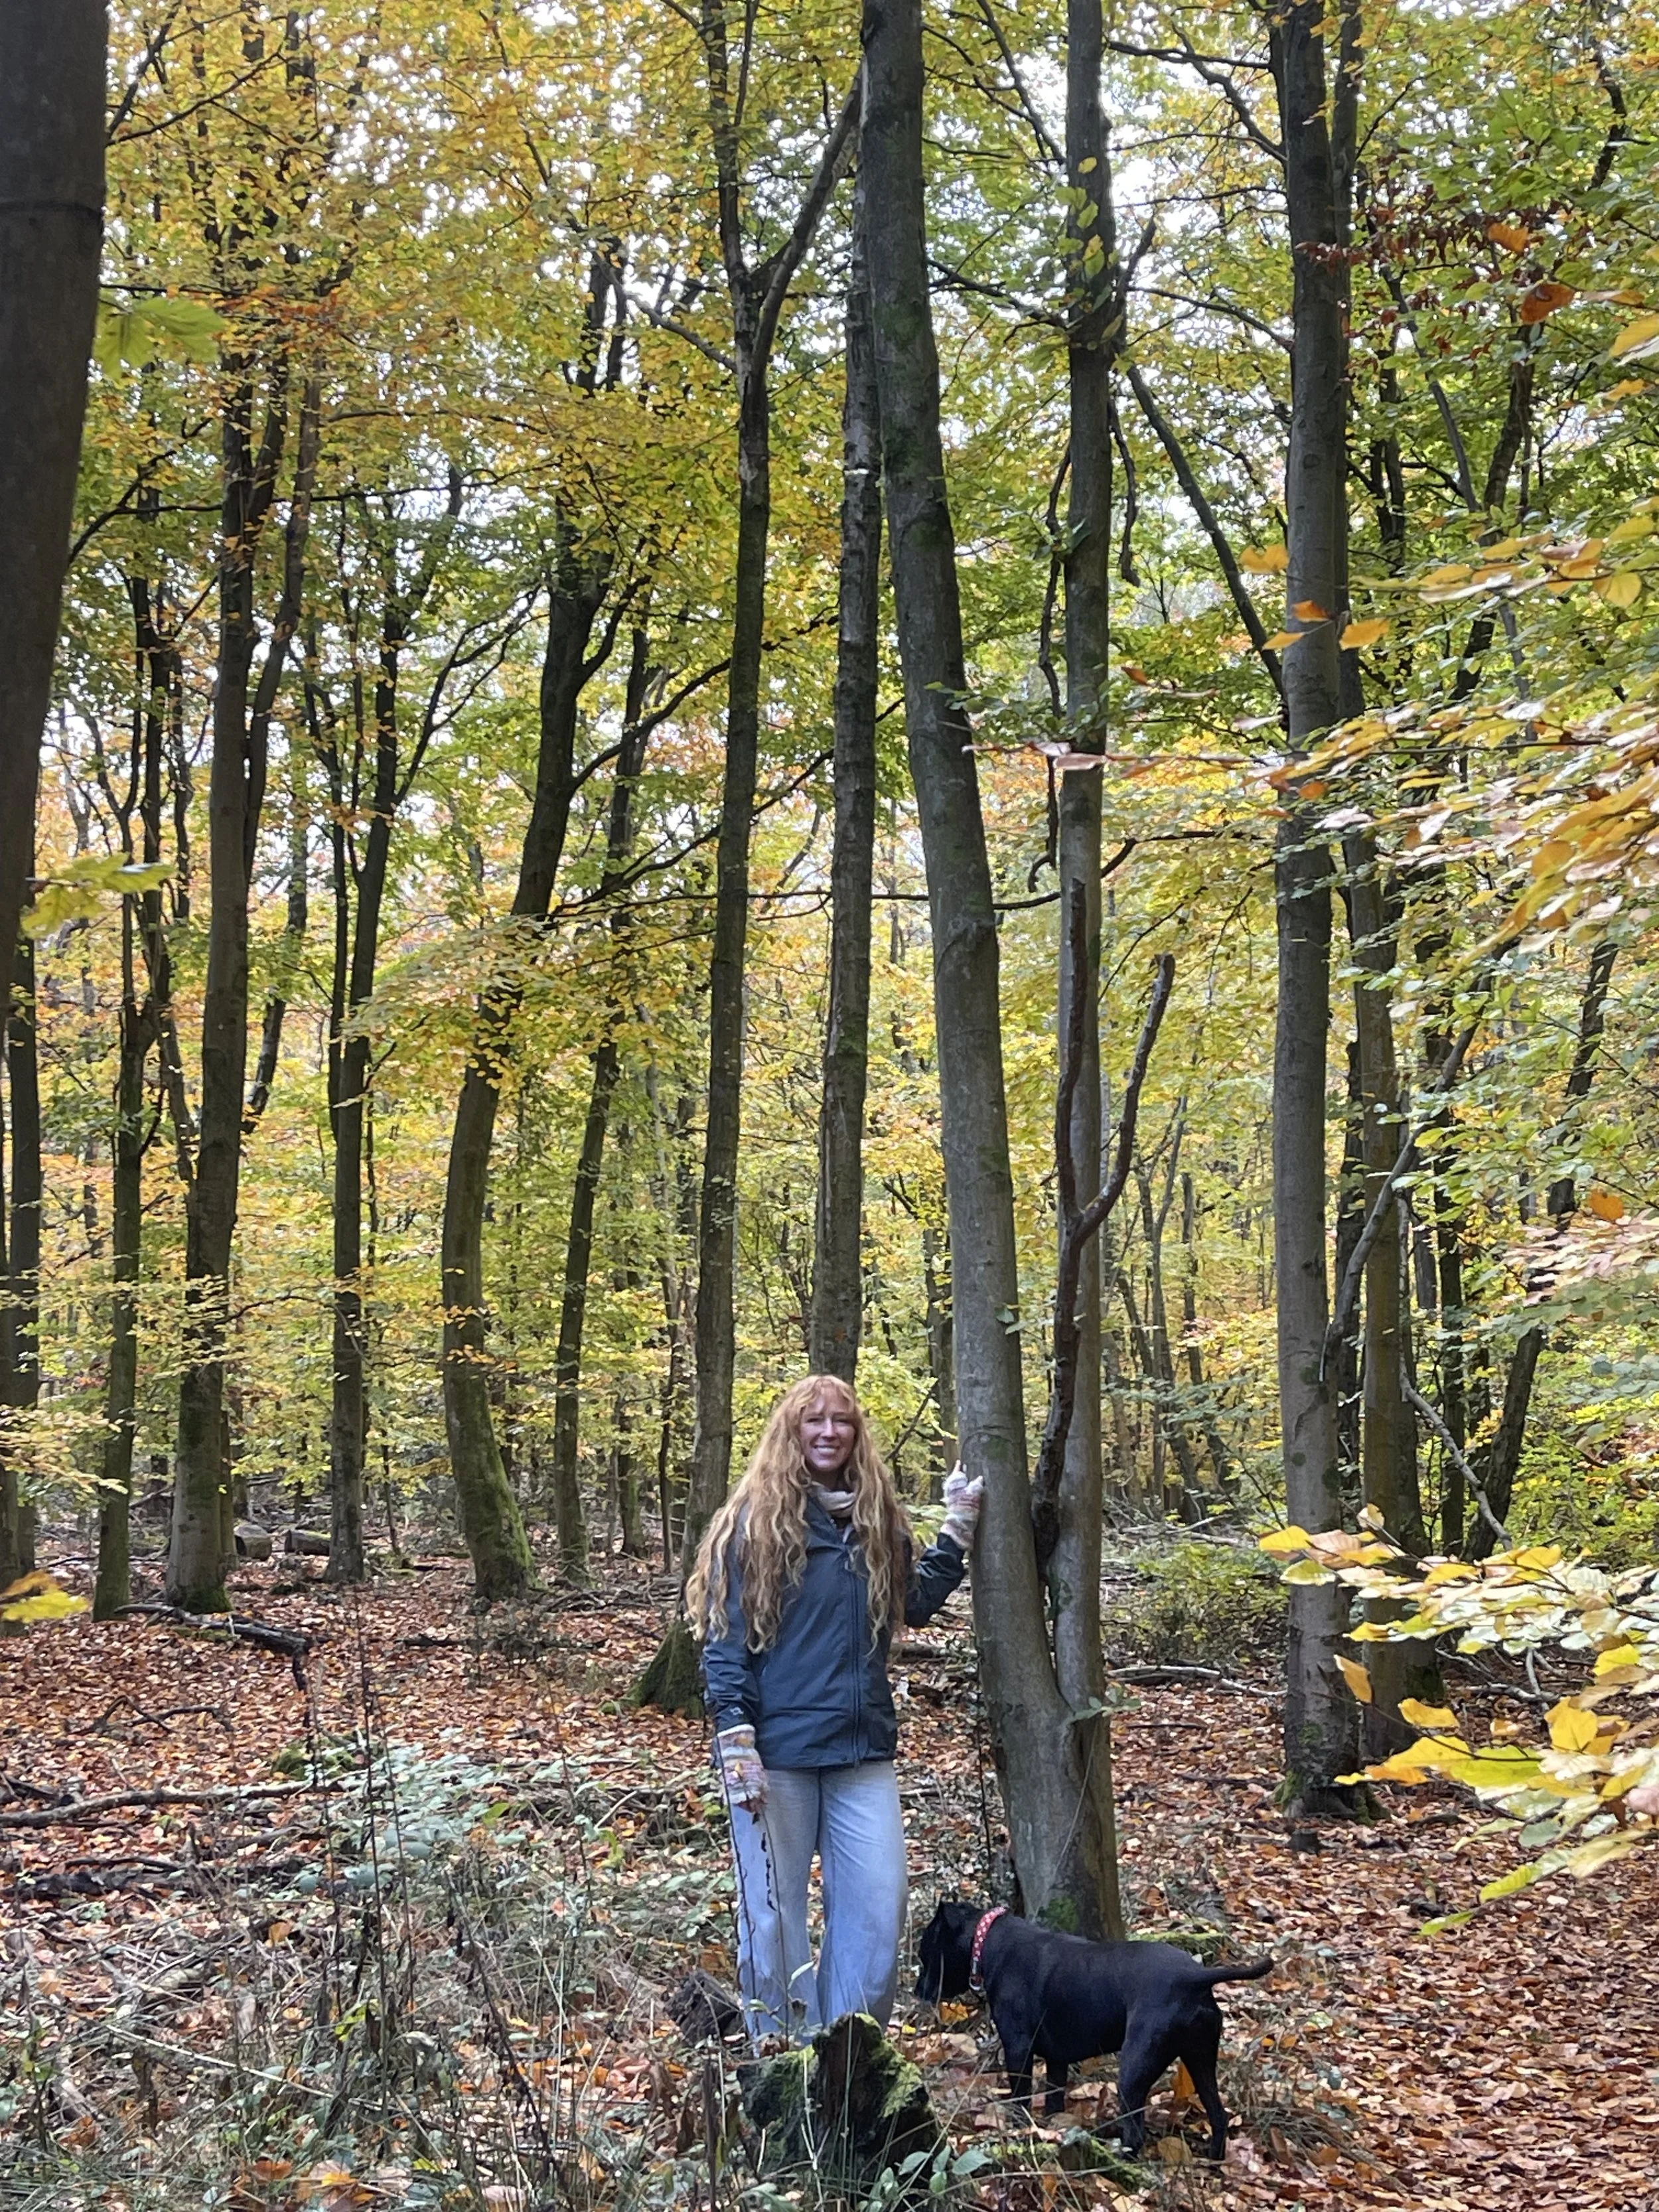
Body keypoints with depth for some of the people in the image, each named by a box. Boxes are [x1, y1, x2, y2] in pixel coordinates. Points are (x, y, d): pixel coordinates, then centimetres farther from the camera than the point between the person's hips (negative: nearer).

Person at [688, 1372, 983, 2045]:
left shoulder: (877, 1522, 10)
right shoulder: (756, 1522, -5)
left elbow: (917, 1604, 21)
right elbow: (724, 1643, -7)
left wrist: (959, 1526, 14)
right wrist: (737, 1747, -14)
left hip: (863, 1751, 5)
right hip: (777, 1755, -5)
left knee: (878, 1907, 3)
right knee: (774, 1913, 4)